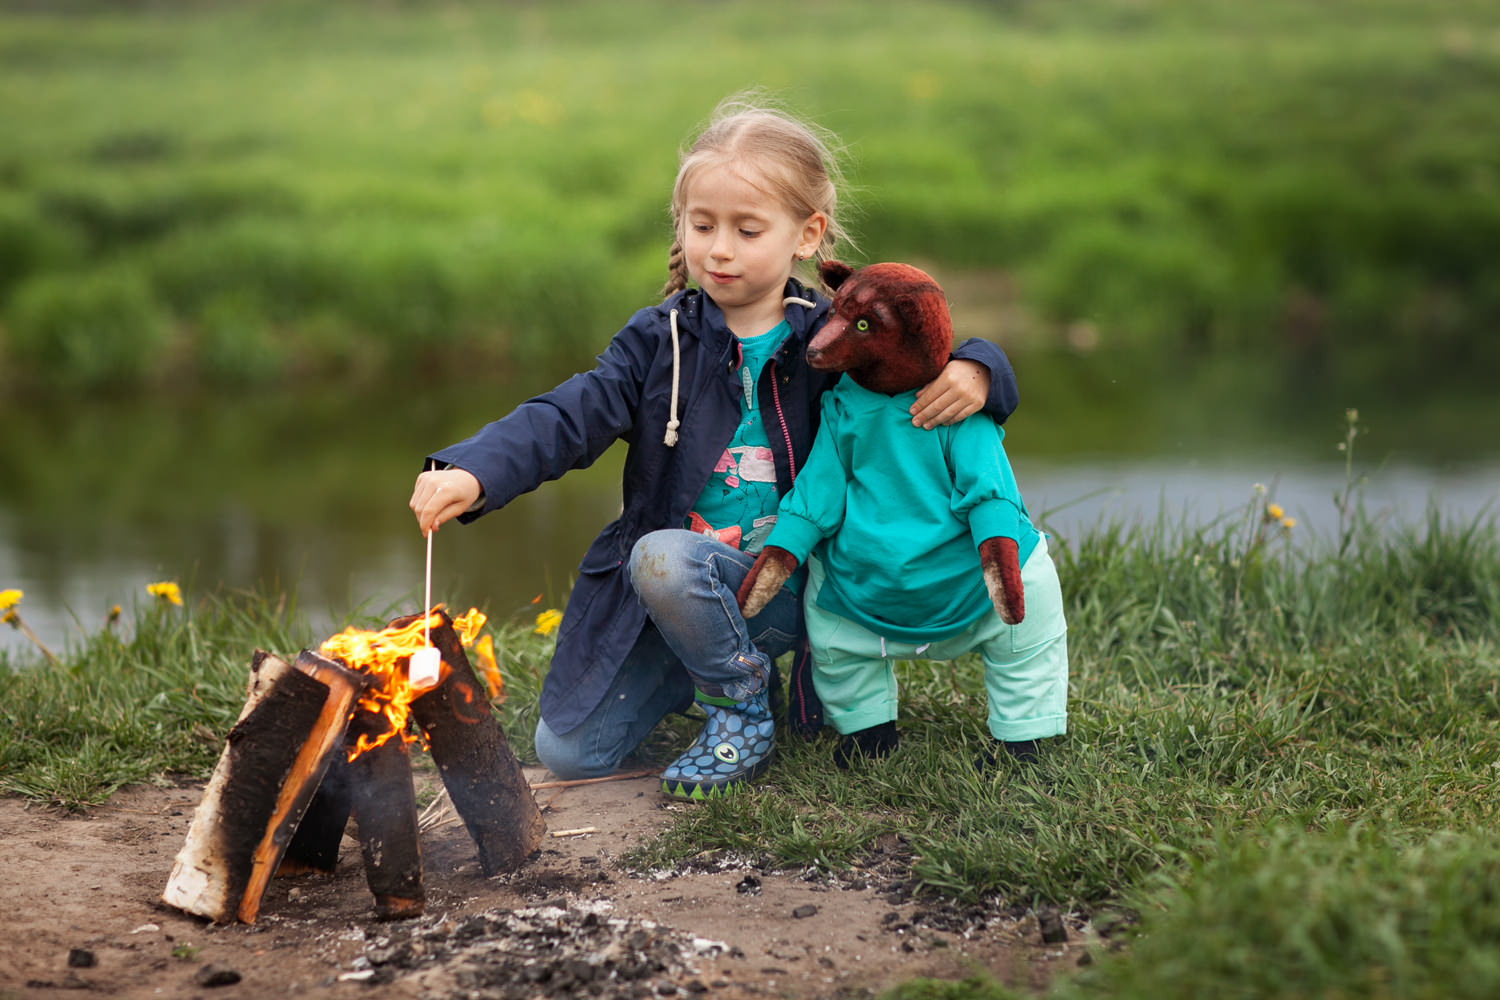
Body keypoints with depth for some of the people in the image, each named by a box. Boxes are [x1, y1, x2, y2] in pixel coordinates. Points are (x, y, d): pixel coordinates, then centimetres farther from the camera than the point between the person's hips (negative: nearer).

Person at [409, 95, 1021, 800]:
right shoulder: (659, 340, 0)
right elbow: (568, 417, -12)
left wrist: (974, 374, -23)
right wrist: (473, 473, -31)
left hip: (782, 589, -3)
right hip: (680, 587, 3)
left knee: (663, 559, -34)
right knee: (567, 753, -2)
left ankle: (742, 708, -7)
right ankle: (719, 665, 21)